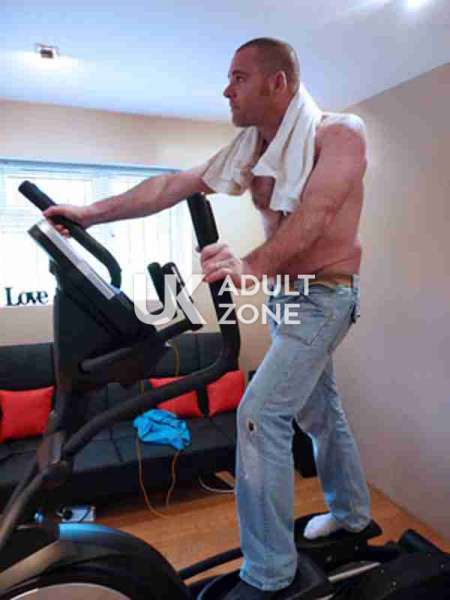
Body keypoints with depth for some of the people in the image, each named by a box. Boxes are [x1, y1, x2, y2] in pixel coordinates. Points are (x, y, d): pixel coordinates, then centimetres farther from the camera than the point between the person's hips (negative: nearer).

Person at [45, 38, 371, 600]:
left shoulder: (339, 133, -12)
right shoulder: (251, 149, 7)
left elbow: (316, 212, -29)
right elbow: (172, 185, 2)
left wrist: (253, 264, -44)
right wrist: (92, 212, -3)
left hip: (324, 296, -7)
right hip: (285, 296, 7)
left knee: (261, 412, -16)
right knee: (319, 410, 18)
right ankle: (352, 513, 41)